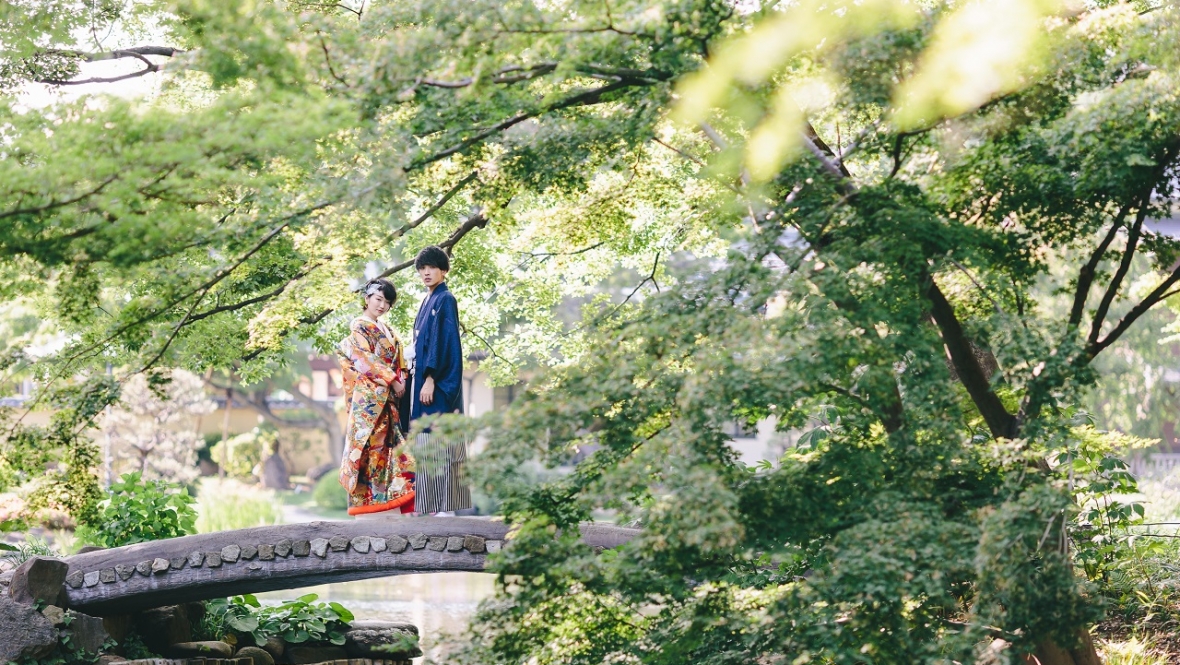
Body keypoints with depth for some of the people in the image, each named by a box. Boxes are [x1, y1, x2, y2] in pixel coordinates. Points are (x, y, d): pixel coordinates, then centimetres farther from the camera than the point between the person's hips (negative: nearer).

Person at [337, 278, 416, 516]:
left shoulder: (386, 331, 22)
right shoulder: (358, 327, -1)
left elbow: (398, 362, 18)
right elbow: (366, 360, -11)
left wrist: (402, 380, -2)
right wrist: (392, 380, -14)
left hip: (388, 397, 7)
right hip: (369, 395, -7)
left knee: (388, 443, 2)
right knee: (370, 442, -11)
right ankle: (366, 499, -11)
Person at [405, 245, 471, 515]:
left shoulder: (445, 300, -8)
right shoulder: (427, 301, 19)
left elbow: (443, 341, -16)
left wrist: (430, 378, -21)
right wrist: (417, 379, 17)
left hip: (438, 381, -9)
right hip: (424, 377, 9)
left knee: (438, 441, -11)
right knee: (428, 442, 7)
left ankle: (445, 505, -11)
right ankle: (432, 504, 8)